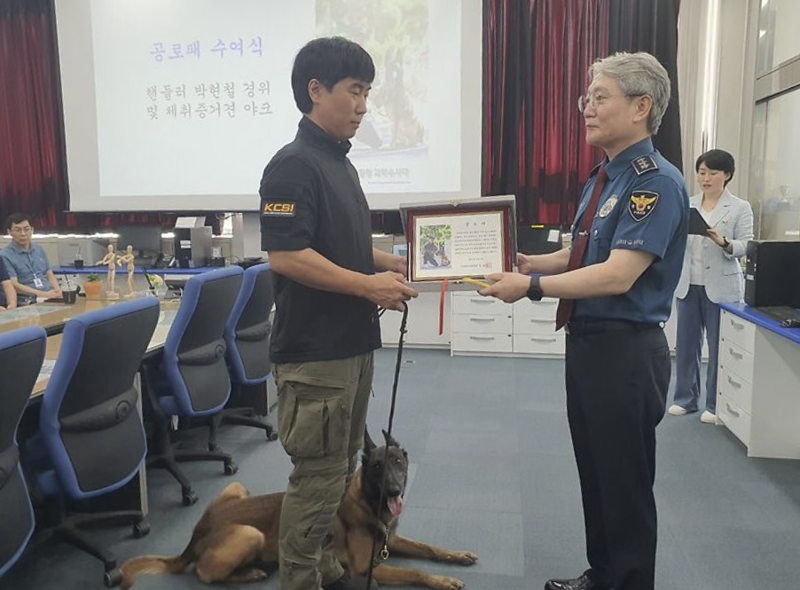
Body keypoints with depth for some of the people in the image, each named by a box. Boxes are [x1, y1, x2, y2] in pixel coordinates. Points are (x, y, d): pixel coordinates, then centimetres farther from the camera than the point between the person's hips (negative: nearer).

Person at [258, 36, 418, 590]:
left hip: (352, 342, 10)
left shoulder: (340, 162, 14)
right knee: (319, 474, 2)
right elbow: (287, 256, -23)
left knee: (341, 468, 19)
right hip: (315, 350, -9)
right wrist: (370, 285, -20)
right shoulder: (294, 165, -15)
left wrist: (392, 263, 8)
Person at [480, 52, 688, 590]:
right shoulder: (603, 178, 12)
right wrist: (527, 263, 3)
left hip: (626, 349, -9)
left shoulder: (656, 182, -17)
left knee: (625, 483, 7)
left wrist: (532, 286, -23)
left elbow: (617, 275, -26)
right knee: (593, 472, 21)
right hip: (587, 341, 9)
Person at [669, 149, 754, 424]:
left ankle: (716, 404, 15)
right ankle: (686, 398, 22)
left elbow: (746, 247, -8)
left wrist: (723, 242, -25)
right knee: (686, 344, 9)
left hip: (721, 287, -3)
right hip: (688, 285, 4)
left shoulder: (740, 208, -1)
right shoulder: (687, 205, 9)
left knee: (719, 346, 3)